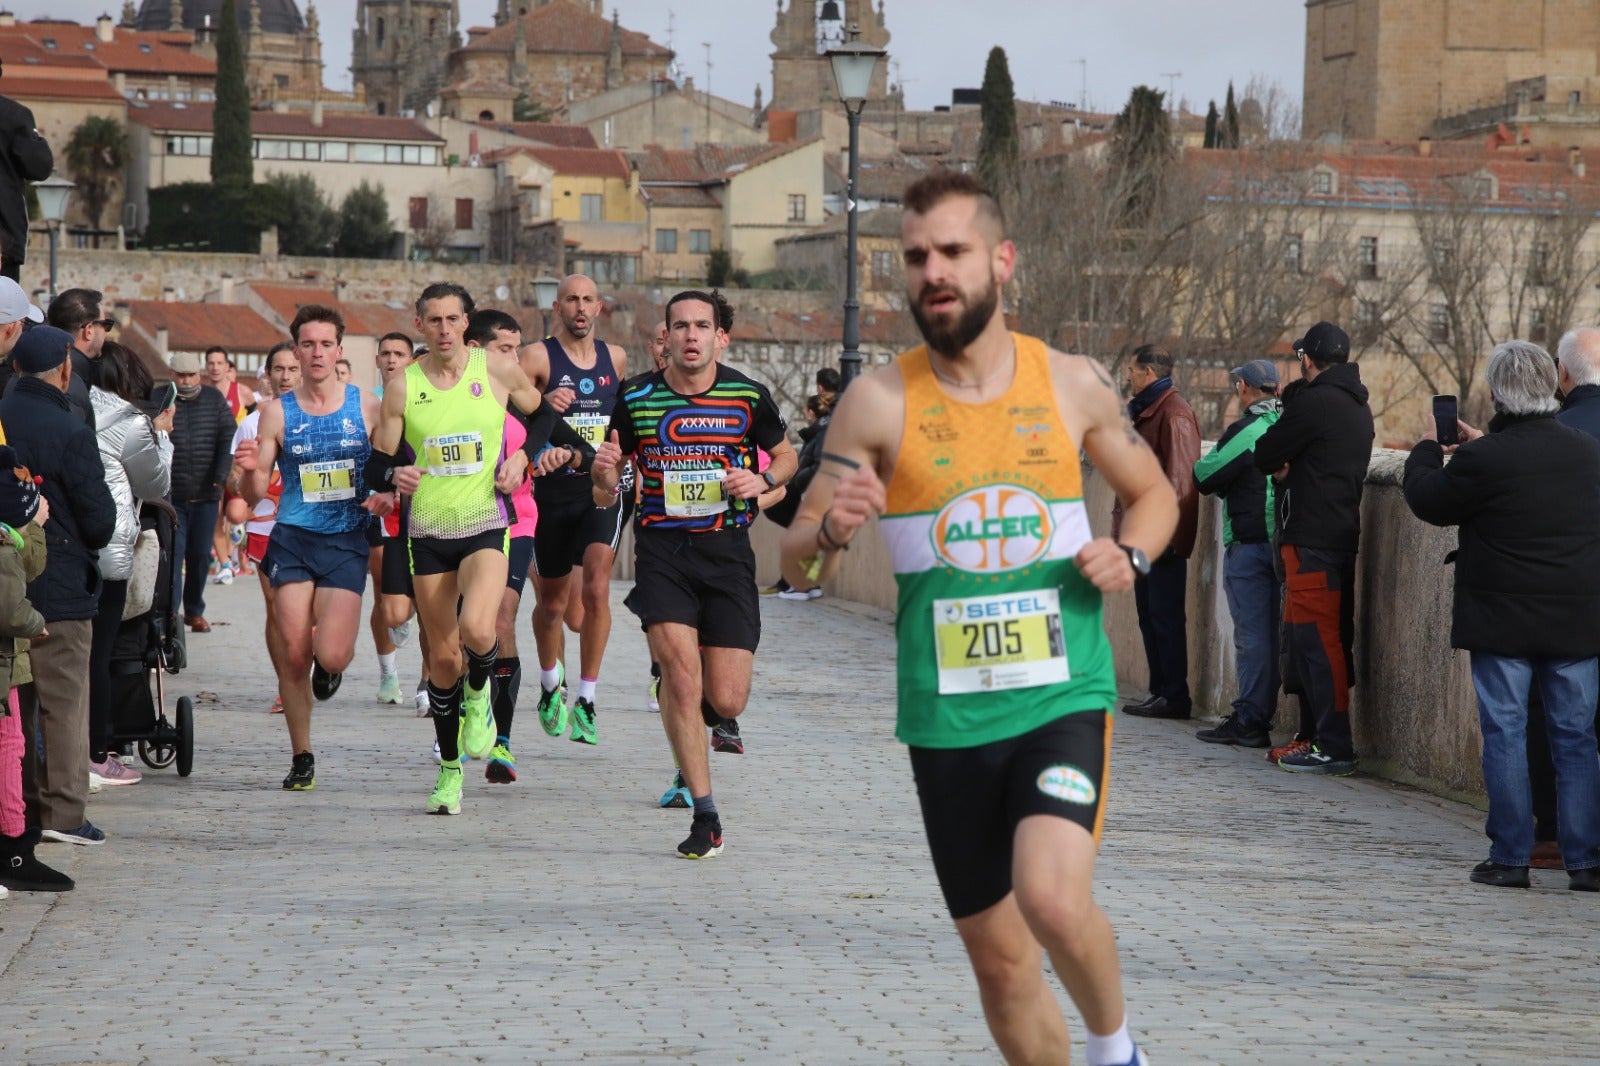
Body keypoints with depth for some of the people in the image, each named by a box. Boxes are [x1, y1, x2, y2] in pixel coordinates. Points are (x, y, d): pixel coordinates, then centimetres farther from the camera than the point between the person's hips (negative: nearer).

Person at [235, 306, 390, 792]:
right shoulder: (277, 413, 4)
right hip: (293, 541, 1)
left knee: (331, 656, -15)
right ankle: (301, 758, 12)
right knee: (295, 654, -4)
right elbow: (253, 496, 4)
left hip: (346, 541, -1)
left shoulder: (367, 407, 3)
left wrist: (386, 497, -11)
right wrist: (250, 470, -19)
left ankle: (333, 663, 24)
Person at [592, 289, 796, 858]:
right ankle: (705, 818, -8)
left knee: (726, 701, -3)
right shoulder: (635, 399, 0)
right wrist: (606, 475, -13)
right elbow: (609, 479, 11)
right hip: (661, 549, 0)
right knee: (681, 674, -17)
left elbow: (786, 453, 16)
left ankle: (704, 720, 38)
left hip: (727, 549, 1)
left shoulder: (748, 395, 0)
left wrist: (763, 480, -6)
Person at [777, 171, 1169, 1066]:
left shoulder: (1075, 384, 0)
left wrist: (1131, 556, -5)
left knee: (1053, 897, -23)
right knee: (998, 952, 9)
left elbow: (1156, 494, 16)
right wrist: (830, 529, -22)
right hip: (947, 718, 1)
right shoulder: (879, 404, -3)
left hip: (1064, 698, -1)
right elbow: (796, 551, 1)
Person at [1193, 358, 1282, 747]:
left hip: (1248, 544, -8)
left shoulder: (1245, 432, -14)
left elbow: (1204, 478, -9)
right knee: (1269, 632, 12)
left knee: (1251, 634, -7)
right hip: (1279, 541, 8)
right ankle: (1259, 715, 17)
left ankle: (1249, 720, -6)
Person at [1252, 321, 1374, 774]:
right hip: (1341, 533, 10)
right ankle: (1313, 735, 20)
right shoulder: (1357, 406, 16)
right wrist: (1290, 469, 1)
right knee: (1316, 638, 15)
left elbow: (1264, 456, -7)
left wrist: (1279, 465, 13)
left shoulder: (1313, 402, -14)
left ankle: (1333, 746, -10)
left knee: (1316, 639, -9)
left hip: (1312, 540, -10)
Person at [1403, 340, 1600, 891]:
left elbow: (1427, 500, 0)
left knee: (1505, 735, 3)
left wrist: (1427, 447, 16)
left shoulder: (1483, 458, -14)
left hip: (1504, 621, -4)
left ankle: (1509, 857, 4)